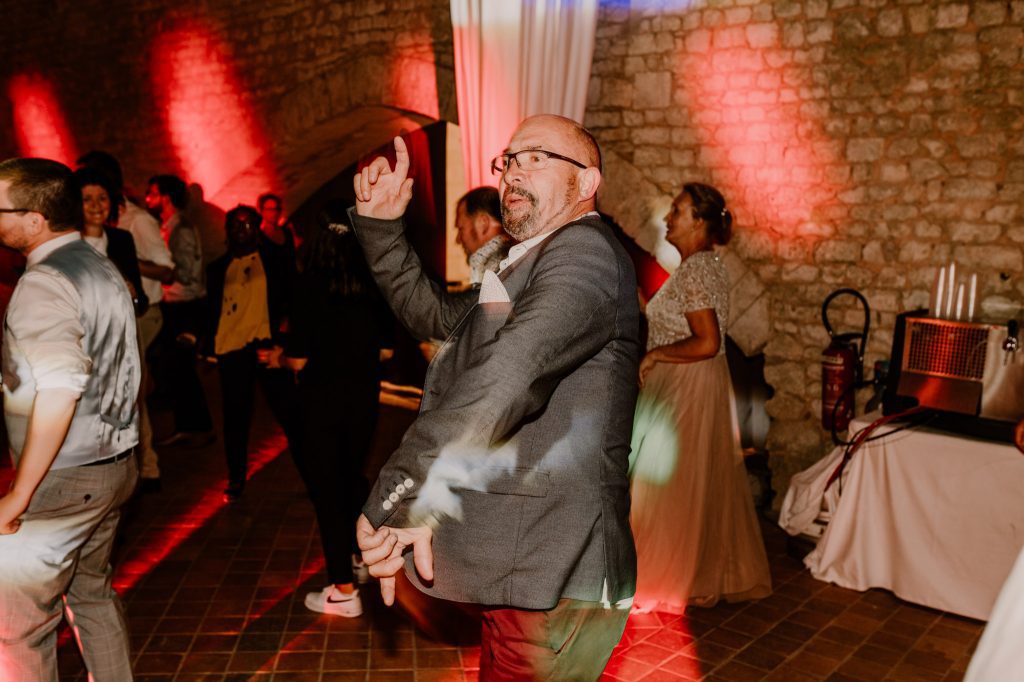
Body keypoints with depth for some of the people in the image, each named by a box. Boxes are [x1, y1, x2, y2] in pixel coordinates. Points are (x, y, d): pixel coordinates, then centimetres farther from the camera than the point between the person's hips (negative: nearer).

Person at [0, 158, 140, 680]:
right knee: (93, 594, 22)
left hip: (63, 480, -9)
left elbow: (58, 391, -28)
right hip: (114, 465, 9)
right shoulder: (103, 269, 9)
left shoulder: (44, 282, -18)